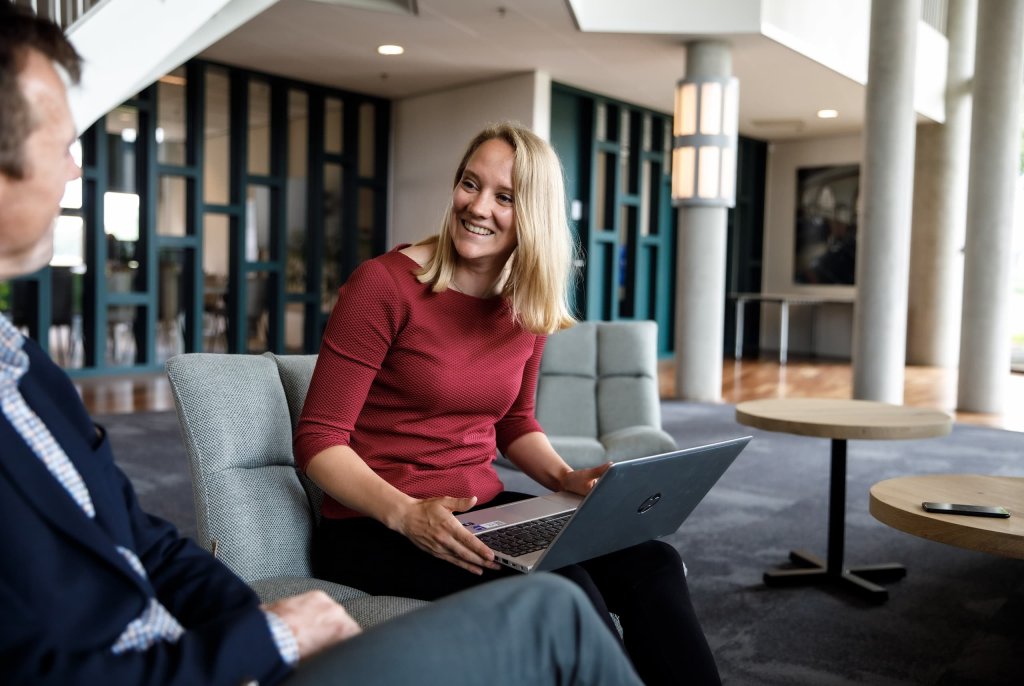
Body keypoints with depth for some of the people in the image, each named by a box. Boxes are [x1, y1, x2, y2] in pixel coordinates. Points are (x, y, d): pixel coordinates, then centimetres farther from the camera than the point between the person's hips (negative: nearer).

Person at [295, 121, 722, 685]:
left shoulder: (528, 309, 5)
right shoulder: (384, 285, -13)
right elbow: (319, 439, -13)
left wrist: (565, 478, 0)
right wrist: (406, 514, -27)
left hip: (482, 510, 6)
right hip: (376, 527, -5)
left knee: (651, 564, -16)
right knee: (561, 588, -29)